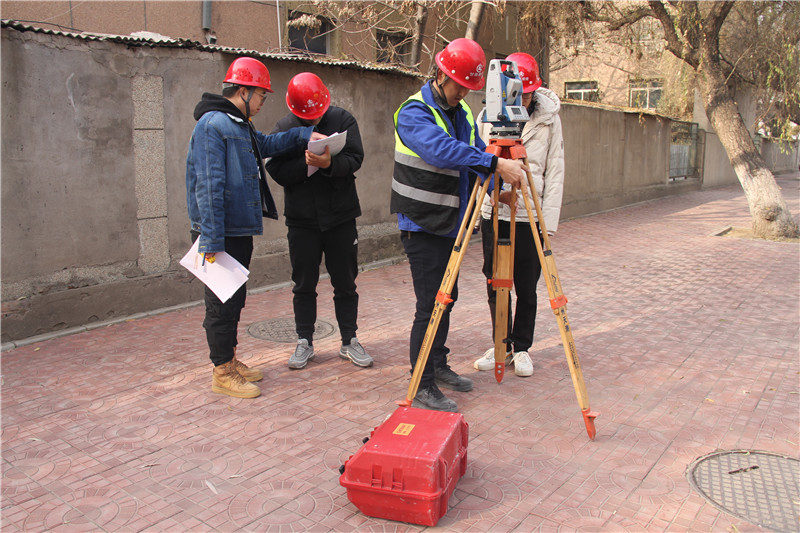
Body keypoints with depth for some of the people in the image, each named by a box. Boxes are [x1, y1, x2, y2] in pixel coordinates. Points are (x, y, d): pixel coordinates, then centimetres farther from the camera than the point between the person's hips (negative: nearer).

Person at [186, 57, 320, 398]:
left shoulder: (239, 125, 16)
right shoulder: (213, 124, -15)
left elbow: (267, 145, 35)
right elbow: (208, 187, -21)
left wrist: (305, 135, 22)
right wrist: (211, 239, -24)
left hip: (240, 232, 10)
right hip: (223, 234, -10)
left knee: (234, 299, 17)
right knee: (222, 302, 0)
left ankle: (229, 360, 31)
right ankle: (222, 373, 11)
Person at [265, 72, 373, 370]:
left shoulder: (343, 120, -1)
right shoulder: (284, 128, 2)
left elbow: (355, 159, -11)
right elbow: (277, 171, -8)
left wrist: (329, 163, -30)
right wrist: (306, 163, -23)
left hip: (341, 217, 0)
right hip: (301, 220, 1)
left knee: (345, 283, 8)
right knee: (304, 285, 9)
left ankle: (349, 341, 21)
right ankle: (304, 342, 21)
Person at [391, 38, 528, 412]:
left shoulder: (462, 112, 12)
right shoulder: (414, 112, -15)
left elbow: (474, 154, 16)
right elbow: (443, 150, -33)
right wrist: (495, 164, -38)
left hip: (449, 224, 8)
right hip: (422, 226, -8)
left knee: (446, 298, 16)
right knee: (430, 304, -7)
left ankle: (439, 367, 32)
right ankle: (422, 387, 3)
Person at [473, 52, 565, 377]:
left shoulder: (548, 118, 0)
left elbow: (555, 173, -1)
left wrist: (548, 221, -8)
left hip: (530, 217, -1)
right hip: (493, 213, 2)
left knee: (526, 289, 5)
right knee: (495, 286, 9)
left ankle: (521, 348, 23)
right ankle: (501, 345, 27)